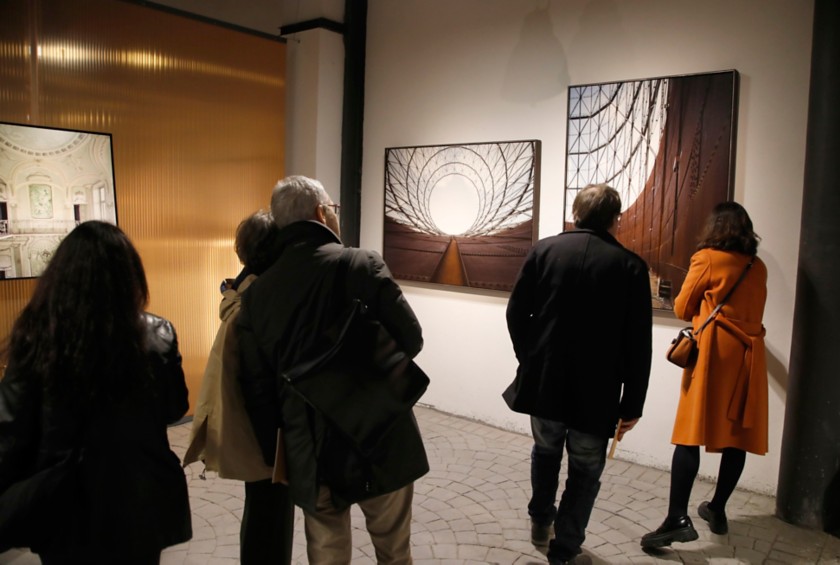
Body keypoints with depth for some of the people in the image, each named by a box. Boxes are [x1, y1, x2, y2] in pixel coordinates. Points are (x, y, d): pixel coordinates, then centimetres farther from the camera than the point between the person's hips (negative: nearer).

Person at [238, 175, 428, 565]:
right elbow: (410, 340, -12)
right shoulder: (362, 265, -14)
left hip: (309, 456, 3)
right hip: (378, 443, -3)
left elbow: (256, 386, 0)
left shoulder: (257, 292, -3)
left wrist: (278, 454, 10)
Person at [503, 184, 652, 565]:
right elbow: (638, 344, -7)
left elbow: (516, 313, 0)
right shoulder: (630, 265, -6)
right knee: (585, 470, 17)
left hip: (542, 381, 2)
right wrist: (632, 404, 1)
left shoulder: (544, 250, -2)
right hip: (596, 392, -2)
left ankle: (540, 521, 42)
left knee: (545, 450, 28)